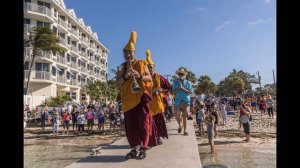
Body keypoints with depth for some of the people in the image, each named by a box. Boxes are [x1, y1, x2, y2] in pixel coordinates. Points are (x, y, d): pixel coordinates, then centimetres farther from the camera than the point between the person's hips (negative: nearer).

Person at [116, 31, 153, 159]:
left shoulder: (141, 64, 8)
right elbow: (117, 83, 5)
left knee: (143, 123, -5)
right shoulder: (121, 68, 14)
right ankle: (134, 148, 16)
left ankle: (142, 148, 4)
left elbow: (150, 78, 1)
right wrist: (125, 76, -14)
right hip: (128, 100, 3)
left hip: (141, 97, -3)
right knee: (130, 125, 5)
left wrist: (140, 76, -19)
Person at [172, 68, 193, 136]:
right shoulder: (176, 82, 6)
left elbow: (189, 92, -6)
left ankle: (185, 130, 16)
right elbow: (174, 92, 1)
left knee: (184, 116, 2)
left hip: (186, 101, -1)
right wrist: (179, 87, -13)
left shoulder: (188, 83, 3)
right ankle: (180, 125, 23)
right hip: (178, 101, 1)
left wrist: (182, 88, -13)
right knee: (177, 116, -8)